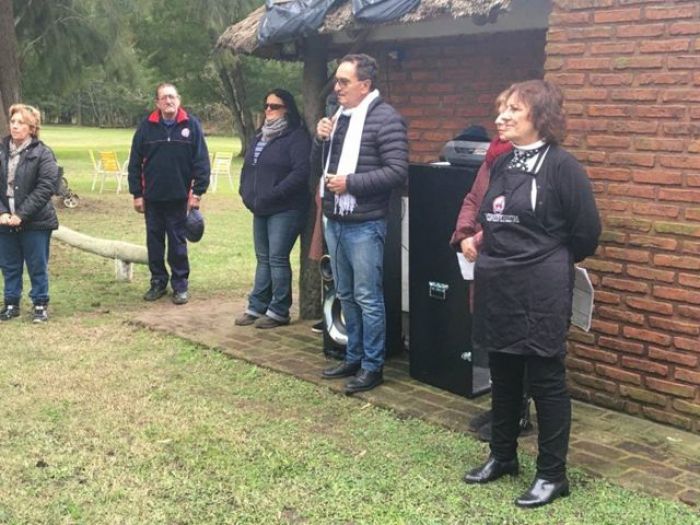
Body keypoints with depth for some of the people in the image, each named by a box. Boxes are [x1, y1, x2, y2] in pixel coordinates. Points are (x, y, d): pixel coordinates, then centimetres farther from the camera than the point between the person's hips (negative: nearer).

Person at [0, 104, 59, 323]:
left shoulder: (42, 153, -8)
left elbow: (46, 187, -14)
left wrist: (21, 215, -18)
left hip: (35, 222, -4)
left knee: (37, 267, 6)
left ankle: (40, 305, 20)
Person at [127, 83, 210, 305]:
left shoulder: (191, 125, -4)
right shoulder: (147, 126, 0)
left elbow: (202, 160, -4)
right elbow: (135, 162, 3)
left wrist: (197, 192, -8)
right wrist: (137, 193, 0)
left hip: (179, 197, -2)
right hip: (152, 197, 2)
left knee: (178, 242, 6)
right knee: (154, 242, 10)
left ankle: (180, 285, 15)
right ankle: (158, 282, 23)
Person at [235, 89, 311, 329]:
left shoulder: (297, 137, -9)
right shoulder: (260, 137, 18)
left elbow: (301, 172, -21)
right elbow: (247, 167, 23)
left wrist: (272, 195, -21)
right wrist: (246, 193, 6)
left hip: (285, 210, -8)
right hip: (260, 210, 8)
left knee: (277, 259, -6)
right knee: (263, 259, 13)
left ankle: (278, 311, 3)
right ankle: (257, 307, 20)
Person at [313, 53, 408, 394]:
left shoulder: (385, 118, -12)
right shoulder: (338, 116, 13)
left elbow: (398, 172, -19)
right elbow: (319, 162, 19)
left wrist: (351, 182, -20)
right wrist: (321, 139, -1)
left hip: (364, 225, -8)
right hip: (334, 221, 8)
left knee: (367, 298, -1)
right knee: (346, 295, 16)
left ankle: (372, 366, 9)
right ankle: (354, 357, 28)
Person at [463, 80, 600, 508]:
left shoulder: (561, 165, -12)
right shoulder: (502, 165, 9)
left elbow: (587, 231, -8)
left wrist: (551, 262, 5)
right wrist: (497, 257, 13)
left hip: (540, 291, -7)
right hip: (497, 287, 7)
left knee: (546, 380, 2)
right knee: (503, 376, 16)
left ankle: (553, 475, 14)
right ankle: (503, 457, 32)